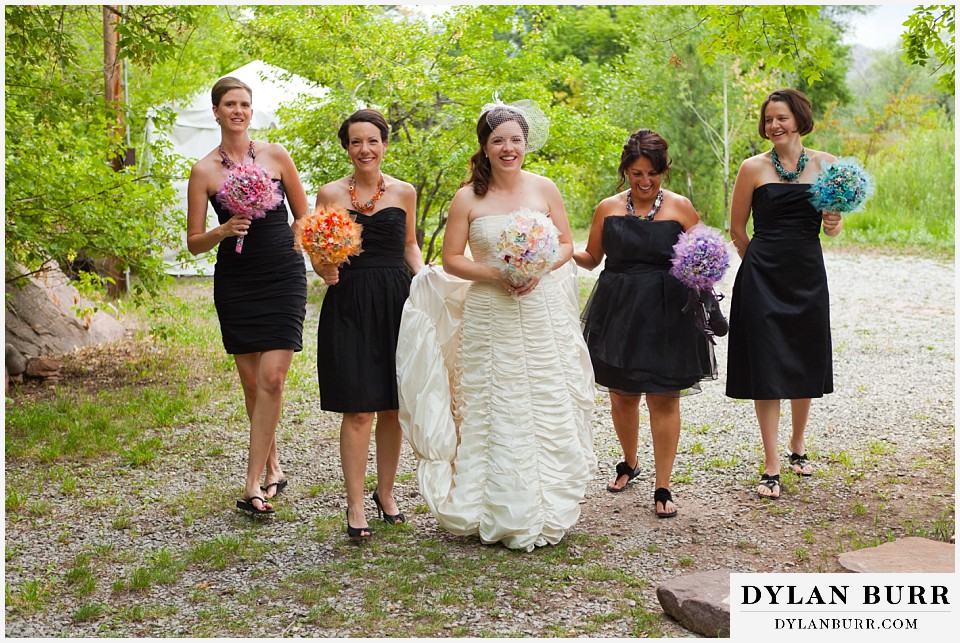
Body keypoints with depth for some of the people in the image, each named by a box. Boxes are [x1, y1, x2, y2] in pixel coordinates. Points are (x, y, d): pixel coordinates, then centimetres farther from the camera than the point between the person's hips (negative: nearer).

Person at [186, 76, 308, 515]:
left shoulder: (276, 156, 4)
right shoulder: (204, 171, 2)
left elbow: (304, 218, 13)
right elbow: (194, 242, 3)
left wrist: (273, 243, -1)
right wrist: (224, 231, -15)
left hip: (283, 279, -1)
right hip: (234, 284, 1)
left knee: (272, 379, -11)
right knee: (251, 382, 6)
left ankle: (254, 482, -6)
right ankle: (272, 468, 24)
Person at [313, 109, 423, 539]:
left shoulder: (403, 192, 7)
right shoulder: (331, 193, 2)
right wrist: (324, 270, -15)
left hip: (396, 301, 2)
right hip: (349, 305, -2)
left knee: (393, 407, 8)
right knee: (358, 409, -4)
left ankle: (385, 493, 26)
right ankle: (355, 507, 6)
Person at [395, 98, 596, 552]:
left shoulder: (544, 189, 5)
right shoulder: (468, 198, 0)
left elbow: (566, 245, 9)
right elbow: (451, 258, 1)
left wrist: (539, 270, -11)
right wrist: (493, 275, -14)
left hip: (544, 314, 2)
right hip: (490, 317, -1)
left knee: (548, 409, 2)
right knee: (495, 414, 0)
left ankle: (546, 511, 15)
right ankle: (499, 515, 11)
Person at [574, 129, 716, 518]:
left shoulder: (679, 207, 0)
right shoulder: (608, 209, 4)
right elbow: (591, 258, 12)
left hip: (667, 315, -2)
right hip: (618, 313, 2)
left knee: (664, 398, 0)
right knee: (622, 395, 11)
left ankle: (662, 487, 10)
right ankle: (629, 463, 37)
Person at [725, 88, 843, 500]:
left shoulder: (825, 164, 5)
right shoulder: (753, 168, -2)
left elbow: (833, 227, 11)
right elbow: (737, 228, 7)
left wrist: (834, 222, -11)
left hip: (808, 274, 3)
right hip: (763, 277, -2)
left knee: (806, 362, 12)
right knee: (767, 367, -3)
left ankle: (798, 446, 35)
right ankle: (771, 467, 4)